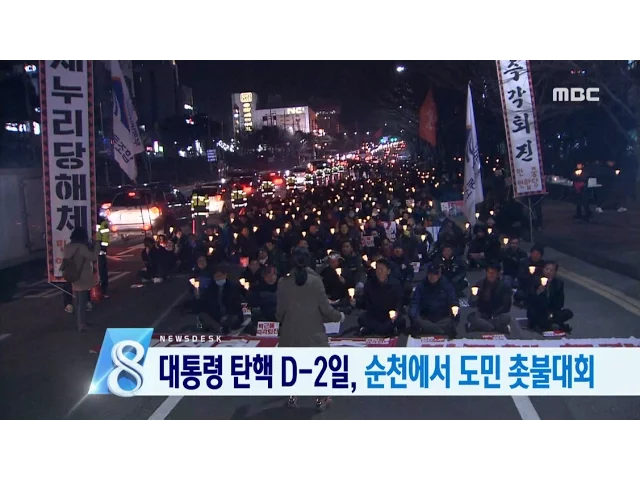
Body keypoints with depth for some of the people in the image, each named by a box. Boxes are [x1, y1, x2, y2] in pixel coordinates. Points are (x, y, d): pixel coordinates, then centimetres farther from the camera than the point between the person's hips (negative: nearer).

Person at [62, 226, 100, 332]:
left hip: (74, 278, 7)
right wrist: (97, 244, -6)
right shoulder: (81, 247, -22)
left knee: (78, 301, 19)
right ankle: (82, 325, 6)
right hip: (82, 278, -7)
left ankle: (80, 322, 30)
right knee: (82, 302, 1)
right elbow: (93, 257, -18)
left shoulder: (68, 247, 2)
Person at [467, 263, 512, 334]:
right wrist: (474, 296, -28)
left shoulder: (504, 286, -5)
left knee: (506, 318, -33)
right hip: (482, 315, 1)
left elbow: (506, 306, -6)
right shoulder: (480, 284, -2)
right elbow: (472, 304, -6)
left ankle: (480, 325, -23)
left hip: (497, 316, -1)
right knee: (470, 317, -29)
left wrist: (493, 316, -18)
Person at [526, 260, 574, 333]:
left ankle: (540, 324, -19)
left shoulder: (559, 283, 0)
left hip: (551, 313, 4)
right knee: (531, 312, -35)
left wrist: (552, 313, -14)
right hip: (537, 312, -3)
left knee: (568, 313, -20)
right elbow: (530, 301, -15)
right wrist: (538, 292, -33)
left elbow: (560, 303, 2)